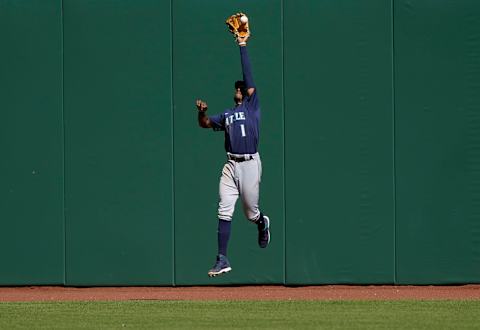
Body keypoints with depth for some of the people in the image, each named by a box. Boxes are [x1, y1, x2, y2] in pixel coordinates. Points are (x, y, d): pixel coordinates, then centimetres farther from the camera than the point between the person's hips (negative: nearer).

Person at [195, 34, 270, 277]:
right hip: (231, 165, 4)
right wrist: (202, 111, -10)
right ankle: (222, 260, -4)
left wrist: (243, 47, -6)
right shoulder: (227, 114, 18)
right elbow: (205, 123, 14)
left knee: (250, 213, 5)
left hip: (250, 164, -4)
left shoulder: (252, 106, 5)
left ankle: (262, 223, 43)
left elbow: (249, 81, -4)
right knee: (224, 212, -5)